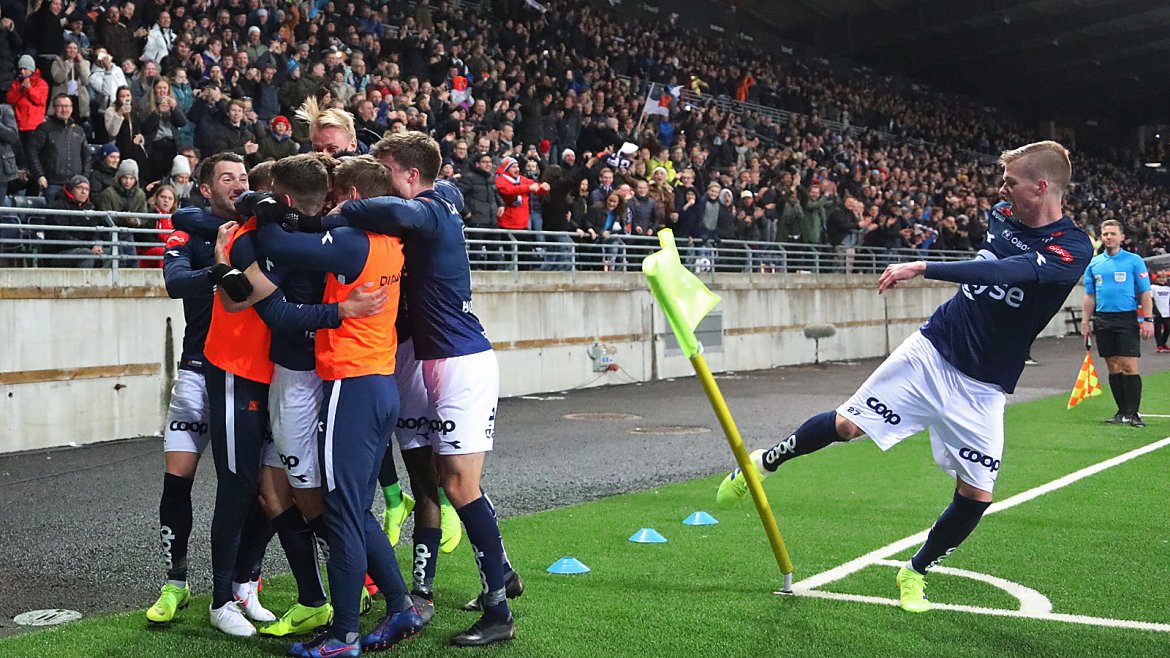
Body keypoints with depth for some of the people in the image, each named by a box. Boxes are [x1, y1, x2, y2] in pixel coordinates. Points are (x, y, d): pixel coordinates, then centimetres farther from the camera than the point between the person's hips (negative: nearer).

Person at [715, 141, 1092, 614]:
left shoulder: (1072, 250, -19)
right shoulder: (1003, 215, 1)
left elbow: (1002, 272, -35)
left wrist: (922, 268, -41)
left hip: (982, 389, -3)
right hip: (931, 349, 3)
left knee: (975, 495, -3)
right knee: (846, 425, -3)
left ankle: (916, 571, 20)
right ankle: (767, 461, 21)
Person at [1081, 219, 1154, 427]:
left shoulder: (1134, 260, 1)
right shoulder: (1094, 264, 11)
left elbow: (1145, 293, -1)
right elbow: (1089, 296, 15)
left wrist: (1148, 320, -9)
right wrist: (1085, 321, 9)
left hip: (1127, 319, -4)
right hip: (1103, 320, 4)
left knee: (1129, 366, -9)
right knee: (1113, 367, 5)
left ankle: (1133, 413, -5)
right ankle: (1122, 412, 12)